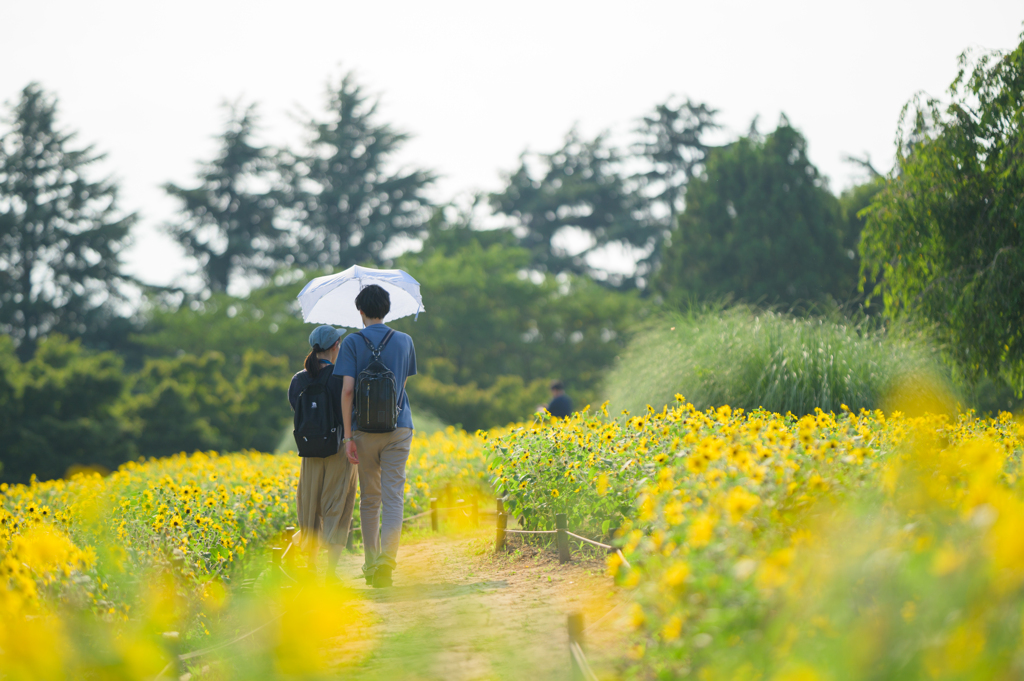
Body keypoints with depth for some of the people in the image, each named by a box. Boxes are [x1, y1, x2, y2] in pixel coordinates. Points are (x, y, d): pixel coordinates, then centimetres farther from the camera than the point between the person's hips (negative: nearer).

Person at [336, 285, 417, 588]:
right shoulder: (404, 341, 7)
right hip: (399, 427, 1)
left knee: (369, 500, 12)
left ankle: (371, 564, 17)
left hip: (365, 428, -1)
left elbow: (347, 389, -10)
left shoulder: (353, 342, -3)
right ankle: (387, 558, -25)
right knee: (393, 498, -5)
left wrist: (348, 435, -9)